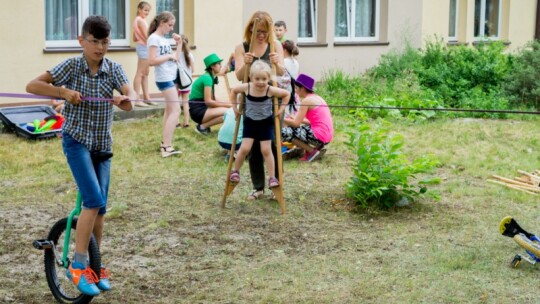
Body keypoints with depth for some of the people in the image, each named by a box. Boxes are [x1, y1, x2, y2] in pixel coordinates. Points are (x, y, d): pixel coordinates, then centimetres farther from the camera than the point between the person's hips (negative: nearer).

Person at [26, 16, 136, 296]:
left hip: (102, 144, 4)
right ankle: (78, 265, -9)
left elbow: (130, 93, -17)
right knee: (93, 200, -19)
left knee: (100, 206, 9)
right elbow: (32, 86, -14)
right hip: (76, 140, -4)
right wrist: (64, 92, -25)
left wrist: (127, 100, -40)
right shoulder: (71, 66, -9)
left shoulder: (113, 68, -2)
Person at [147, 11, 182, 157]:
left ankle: (165, 143, 20)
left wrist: (178, 44, 10)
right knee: (175, 110, -15)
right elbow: (151, 61, -21)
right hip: (164, 78, -10)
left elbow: (172, 58, 18)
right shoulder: (154, 38, -12)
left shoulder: (164, 39, 14)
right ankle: (167, 147, -19)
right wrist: (169, 56, -16)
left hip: (172, 77, 10)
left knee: (169, 110, 14)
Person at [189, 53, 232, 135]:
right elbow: (208, 101, -20)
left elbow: (212, 99, 11)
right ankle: (202, 127, -10)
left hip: (202, 108, 9)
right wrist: (226, 105, -12)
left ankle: (203, 124, 6)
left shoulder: (211, 77, 13)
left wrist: (227, 103, -1)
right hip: (197, 110, -9)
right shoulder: (207, 78, -16)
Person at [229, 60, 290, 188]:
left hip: (266, 123, -1)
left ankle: (272, 178, 9)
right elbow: (234, 91, 5)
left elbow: (287, 94, -6)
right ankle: (235, 171, 16)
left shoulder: (271, 90, -21)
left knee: (266, 150, -1)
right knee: (245, 148, -7)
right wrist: (234, 107, 3)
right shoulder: (246, 88, -16)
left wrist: (282, 108, -10)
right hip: (250, 122, 1)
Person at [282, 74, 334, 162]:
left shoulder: (306, 100, -10)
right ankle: (317, 147, 11)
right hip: (326, 135, 9)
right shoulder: (316, 97, 16)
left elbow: (296, 123, -11)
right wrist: (295, 119, 20)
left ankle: (313, 151, -5)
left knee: (285, 132, -8)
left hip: (319, 136, -9)